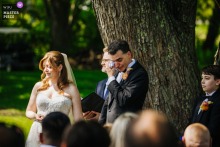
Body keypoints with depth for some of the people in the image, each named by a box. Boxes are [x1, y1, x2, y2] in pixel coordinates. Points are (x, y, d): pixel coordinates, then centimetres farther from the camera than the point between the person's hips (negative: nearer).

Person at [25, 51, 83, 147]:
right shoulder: (38, 87, 6)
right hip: (38, 134, 3)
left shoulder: (71, 89, -2)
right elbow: (29, 111, 16)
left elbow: (78, 119, -2)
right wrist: (35, 116, -5)